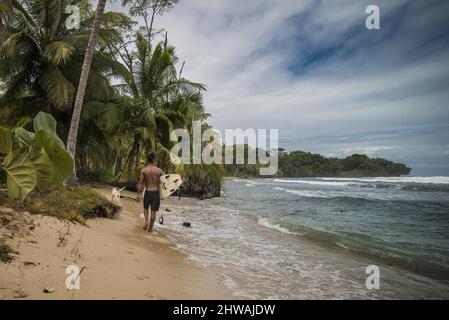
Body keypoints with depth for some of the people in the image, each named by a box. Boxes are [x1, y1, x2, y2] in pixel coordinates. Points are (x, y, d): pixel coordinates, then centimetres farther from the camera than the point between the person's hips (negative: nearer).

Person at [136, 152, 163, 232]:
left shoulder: (143, 170, -4)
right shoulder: (159, 170, -2)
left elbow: (140, 183, -5)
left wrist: (138, 195, -2)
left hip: (147, 192, 0)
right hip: (156, 192, 0)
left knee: (145, 207, 24)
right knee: (153, 211, 9)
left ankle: (146, 220, 2)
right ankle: (150, 228, 14)